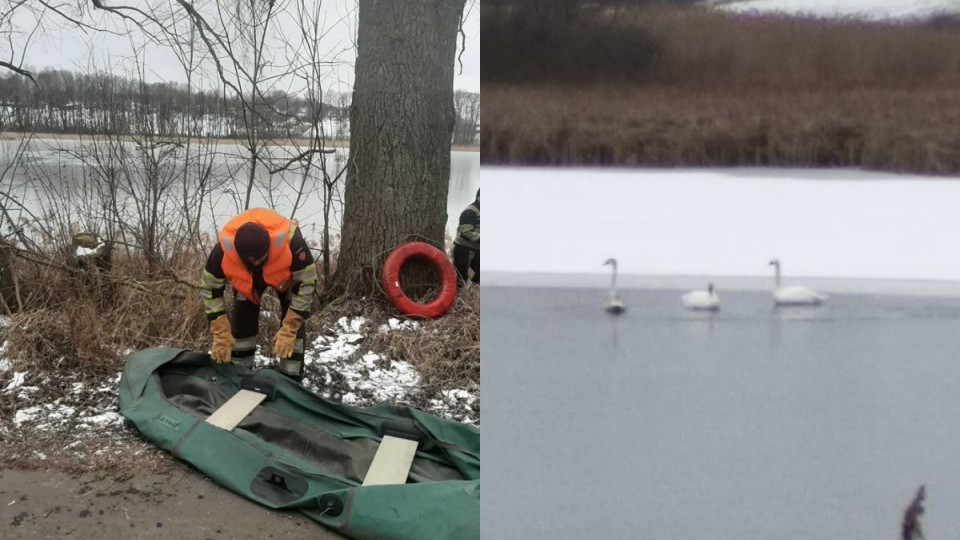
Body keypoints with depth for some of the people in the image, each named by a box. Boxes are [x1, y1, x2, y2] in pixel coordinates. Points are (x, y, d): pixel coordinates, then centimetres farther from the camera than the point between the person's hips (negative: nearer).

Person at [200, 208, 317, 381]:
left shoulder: (290, 242, -45)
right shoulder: (223, 251, -39)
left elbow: (306, 283, -32)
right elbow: (210, 289, -23)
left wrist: (289, 330, -34)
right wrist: (221, 335, -26)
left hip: (286, 275, -2)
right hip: (245, 278, 2)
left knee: (293, 323, -12)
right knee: (241, 322, -2)